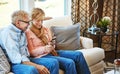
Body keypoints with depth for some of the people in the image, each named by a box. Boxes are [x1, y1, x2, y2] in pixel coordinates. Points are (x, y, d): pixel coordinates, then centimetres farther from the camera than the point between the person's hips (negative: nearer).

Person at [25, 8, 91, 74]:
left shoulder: (45, 30, 16)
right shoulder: (28, 33, -3)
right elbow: (31, 52, -8)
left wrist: (51, 45, -4)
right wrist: (44, 49, -24)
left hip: (51, 52, 7)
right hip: (42, 56, -7)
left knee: (78, 54, -12)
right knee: (69, 63, -28)